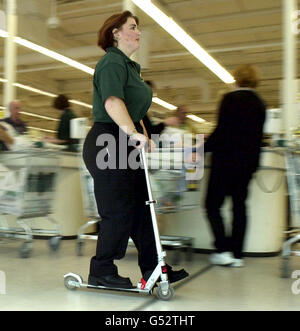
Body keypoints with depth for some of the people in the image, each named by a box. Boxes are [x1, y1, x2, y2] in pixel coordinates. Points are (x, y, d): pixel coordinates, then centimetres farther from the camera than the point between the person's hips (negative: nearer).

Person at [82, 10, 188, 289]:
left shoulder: (129, 65, 22)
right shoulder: (112, 63, -11)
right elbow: (112, 101, -29)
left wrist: (143, 138, 22)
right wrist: (134, 133, -37)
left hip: (124, 145, 10)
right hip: (108, 143, -10)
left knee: (140, 206, 11)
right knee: (119, 211, -5)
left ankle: (153, 268, 19)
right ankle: (102, 272, 10)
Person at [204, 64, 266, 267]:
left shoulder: (231, 99, -9)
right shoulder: (260, 104, 10)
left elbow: (221, 132, -16)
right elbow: (257, 136, 14)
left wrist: (201, 150, -8)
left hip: (226, 160, -6)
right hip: (248, 162, 7)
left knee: (213, 205, 3)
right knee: (239, 206, 10)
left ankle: (224, 250, -2)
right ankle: (237, 254, 12)